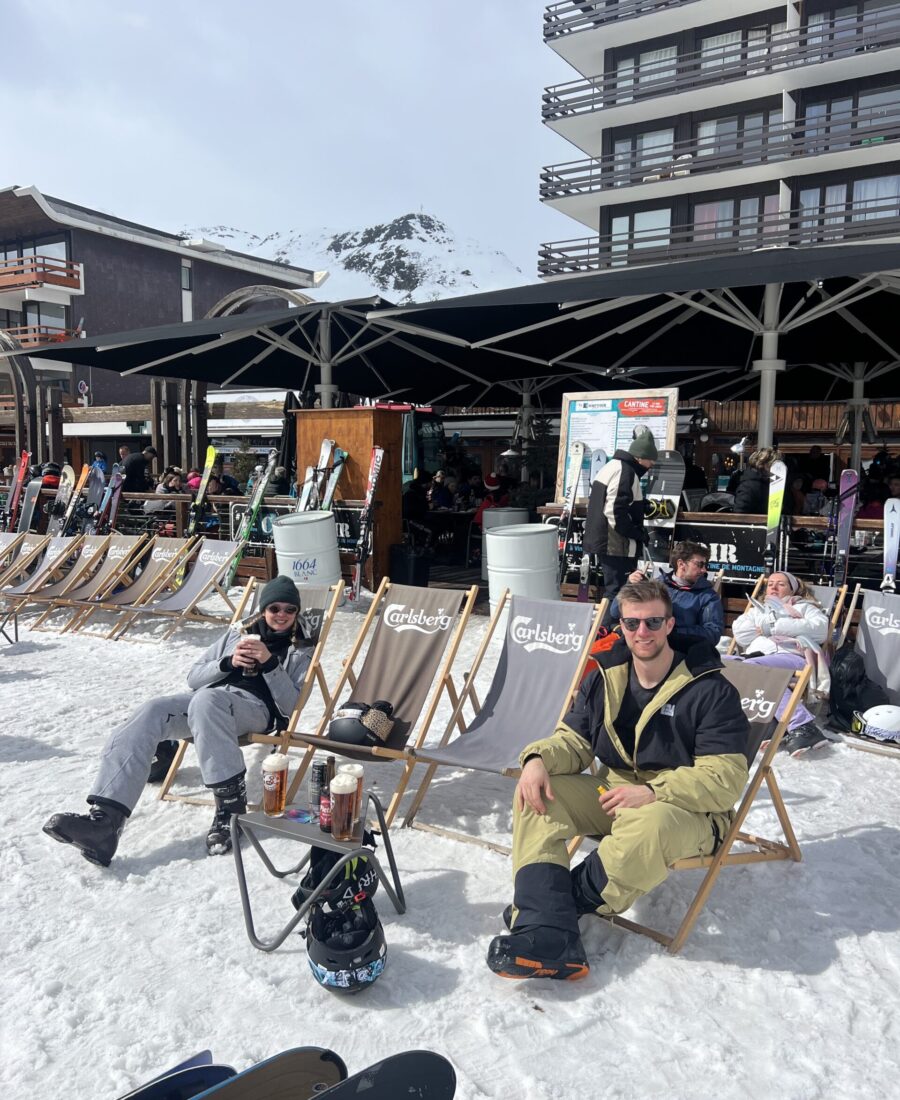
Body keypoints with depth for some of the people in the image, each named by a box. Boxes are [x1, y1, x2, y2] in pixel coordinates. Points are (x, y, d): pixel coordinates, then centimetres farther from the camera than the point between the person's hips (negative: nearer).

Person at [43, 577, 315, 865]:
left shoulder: (300, 651, 15)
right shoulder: (238, 633, 24)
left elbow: (290, 705, 2)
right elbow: (194, 677, 19)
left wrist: (269, 662, -10)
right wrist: (228, 662, 0)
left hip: (254, 707, -4)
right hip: (204, 699, 4)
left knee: (205, 700, -39)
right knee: (151, 712, -27)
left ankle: (231, 805, -35)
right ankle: (104, 819, -40)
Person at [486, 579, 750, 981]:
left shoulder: (711, 690, -13)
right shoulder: (604, 678, 4)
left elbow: (725, 778, -17)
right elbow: (574, 739, 7)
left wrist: (653, 791, -31)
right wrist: (539, 758, -17)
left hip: (688, 809, -5)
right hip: (614, 795, 6)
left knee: (649, 825, -41)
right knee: (535, 794, -16)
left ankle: (571, 900, -14)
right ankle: (549, 938, -30)